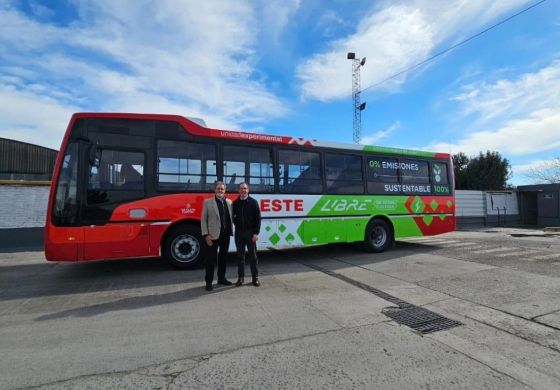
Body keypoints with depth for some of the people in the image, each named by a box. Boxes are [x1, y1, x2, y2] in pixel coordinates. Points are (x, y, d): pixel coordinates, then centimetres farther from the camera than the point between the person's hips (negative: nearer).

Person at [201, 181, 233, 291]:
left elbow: (231, 217, 11)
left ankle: (221, 278, 31)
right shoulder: (208, 202, -2)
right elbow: (203, 220, -4)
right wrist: (206, 235, -12)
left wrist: (231, 230, -1)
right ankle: (209, 282, 15)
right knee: (211, 259, 2)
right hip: (213, 235, -4)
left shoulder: (229, 202, 8)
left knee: (223, 257, 16)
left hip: (226, 235, 4)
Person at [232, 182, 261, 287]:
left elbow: (258, 218, -5)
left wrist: (256, 233, -11)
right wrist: (236, 222, -9)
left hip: (250, 232, -2)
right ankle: (240, 277, 19)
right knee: (240, 255, 8)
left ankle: (255, 277, 15)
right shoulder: (235, 203, 6)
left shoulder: (253, 202, -1)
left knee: (252, 255, 5)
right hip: (239, 232, 2)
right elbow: (232, 216, 13)